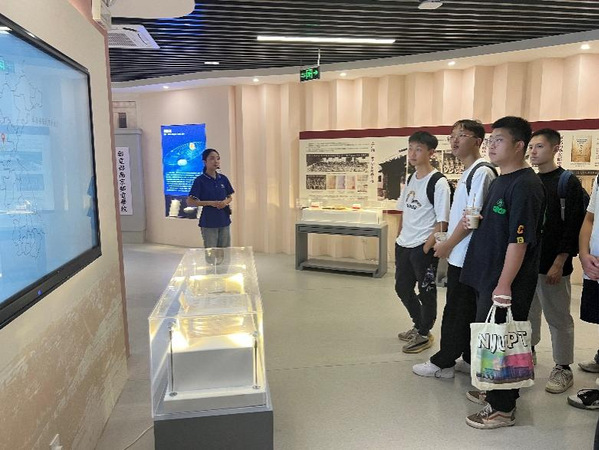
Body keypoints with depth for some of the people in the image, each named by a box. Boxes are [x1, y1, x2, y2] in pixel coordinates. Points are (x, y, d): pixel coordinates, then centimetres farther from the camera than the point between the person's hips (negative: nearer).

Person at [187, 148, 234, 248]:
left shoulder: (223, 179, 5)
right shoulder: (200, 180, -8)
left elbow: (230, 197, 16)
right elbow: (190, 202, -10)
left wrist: (226, 202, -8)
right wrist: (210, 203, -19)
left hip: (224, 221, 5)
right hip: (208, 222, -4)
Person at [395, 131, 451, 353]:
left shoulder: (439, 182, -13)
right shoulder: (411, 178, 10)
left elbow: (442, 221, -15)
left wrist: (427, 247, -17)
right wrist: (399, 237, 14)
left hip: (424, 247, -8)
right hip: (404, 244, 8)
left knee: (426, 292, 7)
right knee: (402, 288, 18)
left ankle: (424, 334, 26)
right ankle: (418, 326, 39)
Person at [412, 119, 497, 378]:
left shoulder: (481, 172, -15)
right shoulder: (468, 173, 14)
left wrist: (447, 245, -11)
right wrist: (448, 245, 14)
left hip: (465, 257, -9)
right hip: (461, 255, 9)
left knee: (456, 311, 2)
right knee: (469, 311, 16)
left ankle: (443, 363, 14)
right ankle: (471, 361, 27)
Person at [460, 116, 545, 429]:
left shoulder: (525, 185, -17)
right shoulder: (500, 180, 13)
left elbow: (519, 240, -23)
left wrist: (504, 285, -24)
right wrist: (475, 221, 5)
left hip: (507, 283, -10)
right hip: (488, 275, 10)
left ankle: (502, 408, 17)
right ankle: (494, 391, 37)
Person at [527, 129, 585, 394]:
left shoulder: (568, 183, -6)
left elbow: (573, 227, -12)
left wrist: (559, 264, -16)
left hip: (553, 265, -5)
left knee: (558, 317, 5)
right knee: (527, 312, 15)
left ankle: (563, 368, 19)